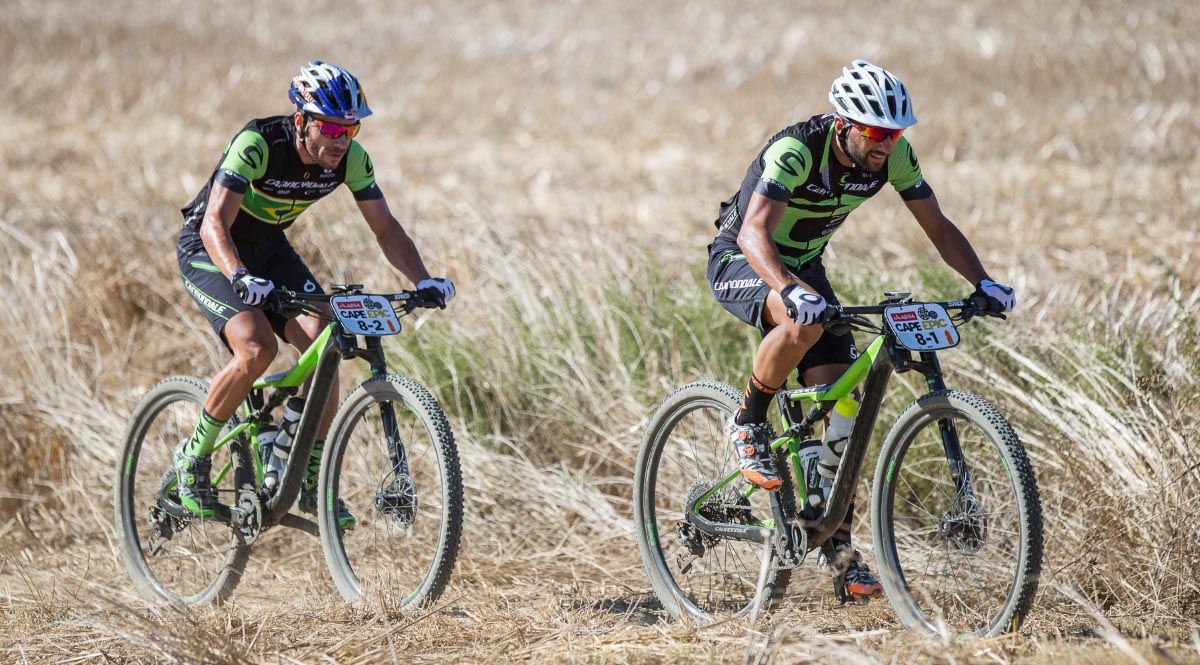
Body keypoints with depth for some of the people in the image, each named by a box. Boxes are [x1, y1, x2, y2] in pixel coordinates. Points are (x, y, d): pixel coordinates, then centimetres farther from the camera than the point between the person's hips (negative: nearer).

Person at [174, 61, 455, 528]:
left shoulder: (350, 158, -16)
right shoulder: (257, 144, -32)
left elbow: (385, 229, -8)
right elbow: (215, 224, -38)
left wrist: (422, 280, -25)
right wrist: (240, 278, -56)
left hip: (268, 247, 6)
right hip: (209, 249, -6)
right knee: (257, 349, -28)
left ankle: (310, 480, -3)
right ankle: (194, 457, -7)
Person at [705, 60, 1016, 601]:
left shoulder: (892, 155, -15)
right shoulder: (795, 150, -33)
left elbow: (937, 226, -6)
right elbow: (754, 233, -43)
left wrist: (982, 282, -22)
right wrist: (791, 290, -60)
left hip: (803, 265, 6)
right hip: (740, 262, -6)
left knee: (841, 402, -7)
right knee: (805, 321, -39)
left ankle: (839, 547, 2)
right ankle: (748, 424, -13)